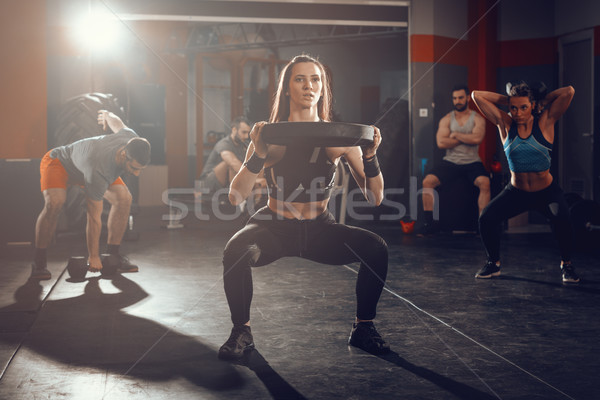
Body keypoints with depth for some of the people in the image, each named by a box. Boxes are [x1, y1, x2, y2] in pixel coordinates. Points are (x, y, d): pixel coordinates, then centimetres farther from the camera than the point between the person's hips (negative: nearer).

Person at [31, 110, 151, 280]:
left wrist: (106, 115, 22)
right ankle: (38, 261, -18)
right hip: (59, 162, -7)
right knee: (54, 203, -33)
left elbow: (116, 122, -3)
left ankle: (112, 254, -2)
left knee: (123, 198, -13)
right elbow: (94, 217, -36)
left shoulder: (132, 140, -27)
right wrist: (93, 257, -28)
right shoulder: (98, 172, -44)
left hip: (86, 159, 7)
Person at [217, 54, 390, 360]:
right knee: (235, 251, -32)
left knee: (376, 248, -22)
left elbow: (375, 198, -6)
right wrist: (259, 155, -31)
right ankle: (241, 332, -8)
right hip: (274, 227, -2)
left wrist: (370, 156, -22)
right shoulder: (271, 137, -10)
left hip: (319, 230, 2)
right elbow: (236, 197, -17)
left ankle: (363, 328, -1)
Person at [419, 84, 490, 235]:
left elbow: (477, 139, -18)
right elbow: (441, 143, -8)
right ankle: (429, 223, -10)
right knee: (427, 181, -19)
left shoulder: (477, 119, 2)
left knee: (485, 183, -32)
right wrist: (465, 139, -7)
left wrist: (455, 135, -8)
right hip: (450, 161, 2)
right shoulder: (446, 119, 7)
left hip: (472, 162, -2)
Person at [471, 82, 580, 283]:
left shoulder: (545, 122, -9)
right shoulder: (505, 124, -5)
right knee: (486, 218, -19)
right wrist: (508, 100, -2)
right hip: (516, 192, 2)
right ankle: (493, 263, 6)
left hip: (547, 192, -2)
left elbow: (569, 91, -18)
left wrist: (543, 101, -6)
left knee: (561, 219, -30)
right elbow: (477, 95, -6)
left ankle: (566, 264, -3)